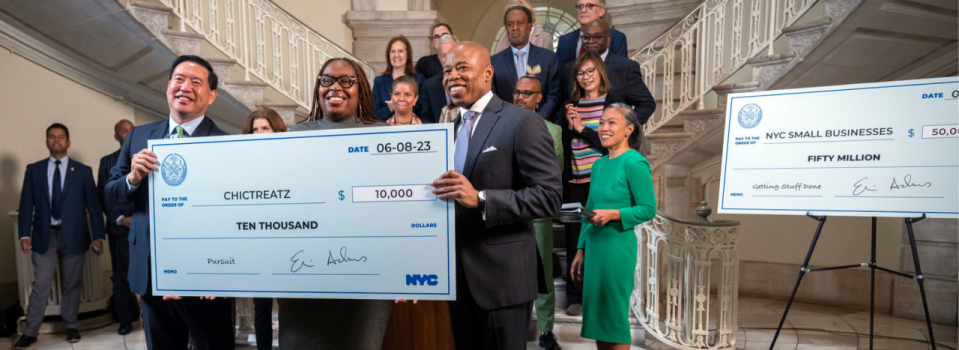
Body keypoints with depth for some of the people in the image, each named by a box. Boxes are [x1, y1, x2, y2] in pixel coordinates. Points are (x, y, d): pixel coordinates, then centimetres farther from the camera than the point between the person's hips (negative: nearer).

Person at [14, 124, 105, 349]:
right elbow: (26, 204, 4)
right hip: (44, 235, 1)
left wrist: (97, 236, -6)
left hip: (73, 235, 0)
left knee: (72, 284, 8)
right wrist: (25, 234, -8)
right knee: (40, 285, -1)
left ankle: (70, 326, 21)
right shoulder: (34, 170, 8)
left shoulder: (83, 171, 4)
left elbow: (93, 205, 1)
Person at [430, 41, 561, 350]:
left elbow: (549, 196, -19)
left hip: (502, 274, -7)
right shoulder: (452, 129, 12)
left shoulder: (522, 122, -11)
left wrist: (480, 199, -28)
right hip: (458, 273, 7)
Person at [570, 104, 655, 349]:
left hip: (617, 248, -7)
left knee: (615, 317, 3)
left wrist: (612, 214, -24)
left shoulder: (635, 163, -10)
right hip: (593, 247, 8)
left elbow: (648, 209, -11)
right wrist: (581, 250, 15)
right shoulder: (599, 164, 13)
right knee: (596, 314, 14)